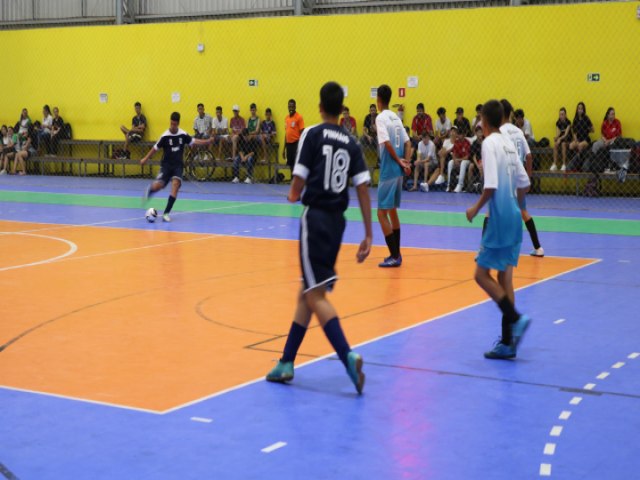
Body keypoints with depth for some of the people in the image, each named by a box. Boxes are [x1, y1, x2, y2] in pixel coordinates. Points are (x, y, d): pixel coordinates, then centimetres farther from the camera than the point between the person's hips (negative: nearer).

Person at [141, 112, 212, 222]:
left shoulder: (183, 135, -3)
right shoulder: (165, 136, -9)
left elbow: (193, 141, 9)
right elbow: (156, 148, 0)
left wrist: (207, 142, -2)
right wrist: (145, 159, -1)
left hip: (178, 165, 1)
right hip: (166, 164, -1)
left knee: (176, 184, -22)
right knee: (158, 186, -18)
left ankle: (166, 213, -19)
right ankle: (149, 190, 24)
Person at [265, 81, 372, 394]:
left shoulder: (312, 134, -6)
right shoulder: (351, 144, 8)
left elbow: (298, 184, -10)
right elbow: (363, 189, 2)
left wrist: (293, 195, 14)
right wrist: (368, 236, 5)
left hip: (315, 216, -6)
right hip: (337, 220, 6)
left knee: (316, 295, -6)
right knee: (307, 292, 15)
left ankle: (348, 356, -23)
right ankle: (287, 363, 21)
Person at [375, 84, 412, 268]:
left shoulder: (381, 118, -10)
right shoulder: (396, 118, 13)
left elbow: (387, 144, -20)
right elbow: (407, 143, 10)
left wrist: (399, 162, -9)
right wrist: (405, 163, 0)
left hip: (388, 172, -8)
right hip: (398, 172, 8)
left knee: (382, 213, -3)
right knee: (392, 211, 16)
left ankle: (394, 256, -5)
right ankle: (396, 254, 20)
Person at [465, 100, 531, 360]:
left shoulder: (489, 144, -11)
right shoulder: (508, 143, 11)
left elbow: (491, 185, -20)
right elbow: (523, 182, 13)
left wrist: (476, 208, -7)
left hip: (500, 219, -8)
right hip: (513, 218, 8)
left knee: (482, 274, -2)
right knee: (504, 277, 9)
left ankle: (515, 319, -15)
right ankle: (508, 342, 9)